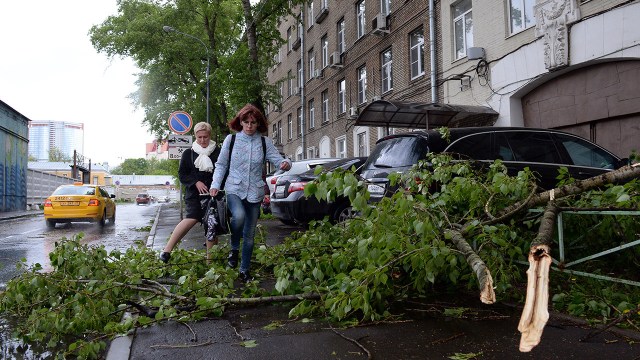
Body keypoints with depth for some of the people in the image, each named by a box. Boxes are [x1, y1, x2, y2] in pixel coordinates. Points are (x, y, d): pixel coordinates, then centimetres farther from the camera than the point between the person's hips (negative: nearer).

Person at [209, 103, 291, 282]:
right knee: (239, 216, -33)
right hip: (234, 190, -2)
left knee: (249, 234, 10)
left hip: (255, 193, 2)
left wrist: (286, 163, -28)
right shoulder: (231, 139, 1)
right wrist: (216, 185, -6)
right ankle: (234, 248, -4)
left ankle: (244, 270, 26)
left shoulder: (265, 142, 2)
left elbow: (278, 160, -5)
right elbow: (221, 165, 6)